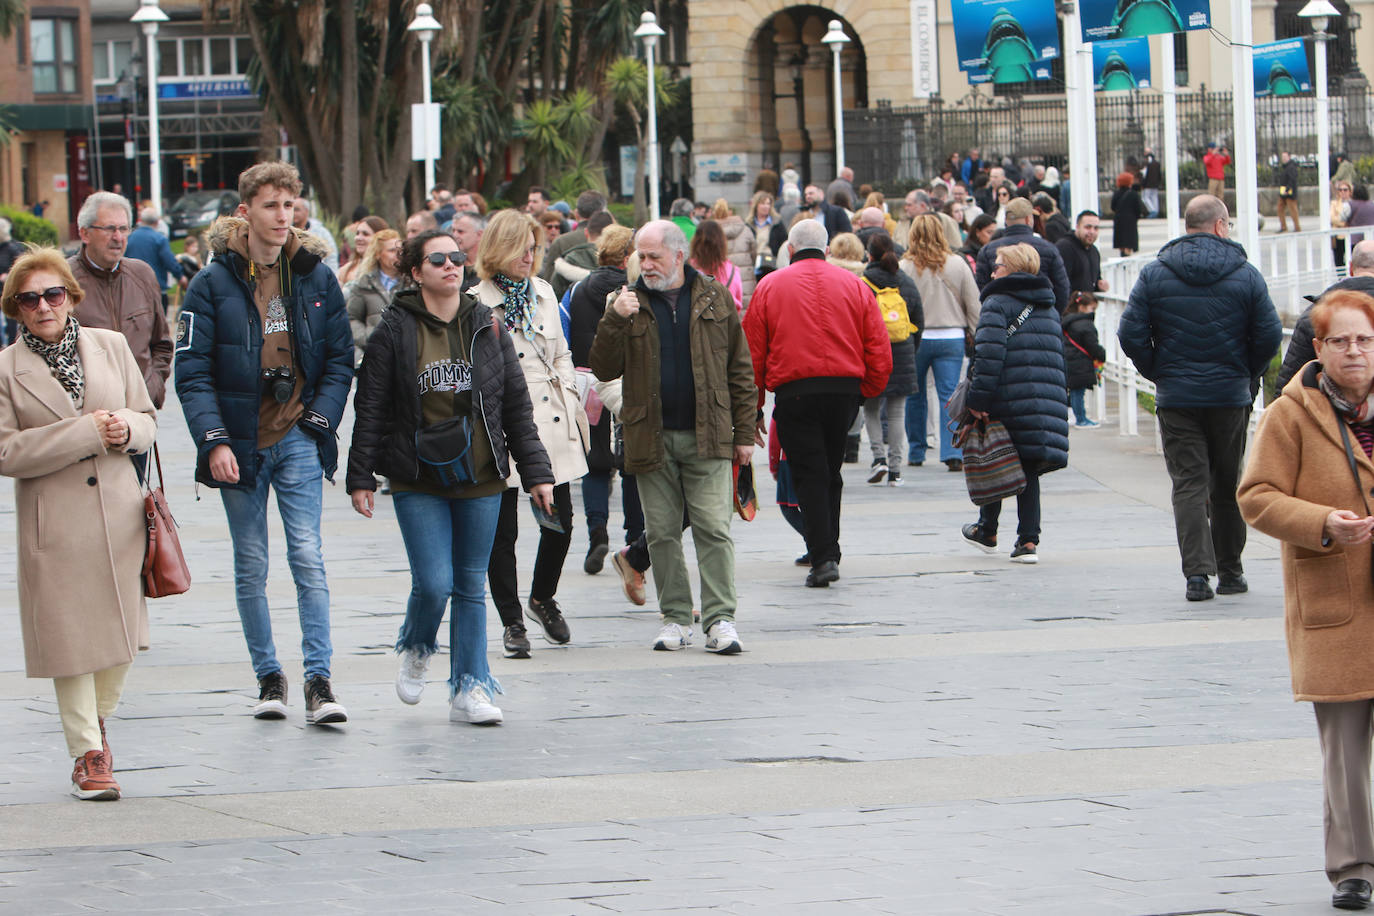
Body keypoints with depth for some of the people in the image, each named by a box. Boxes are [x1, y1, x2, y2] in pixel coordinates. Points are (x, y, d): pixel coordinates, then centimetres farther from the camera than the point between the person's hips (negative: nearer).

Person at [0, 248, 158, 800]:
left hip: (119, 511, 3)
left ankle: (97, 723, 30)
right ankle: (87, 753, 6)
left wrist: (127, 428, -11)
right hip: (54, 522, -3)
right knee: (70, 635, -3)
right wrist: (87, 431, -16)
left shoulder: (111, 347, 7)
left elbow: (147, 420, 13)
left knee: (121, 630, 7)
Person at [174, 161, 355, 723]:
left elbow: (340, 359, 9)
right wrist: (214, 440, -14)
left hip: (298, 442, 0)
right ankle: (268, 676, 17)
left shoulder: (316, 277, 4)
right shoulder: (214, 284, -3)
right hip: (239, 445, 0)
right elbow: (192, 371, -5)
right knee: (250, 566, 6)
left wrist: (320, 421, -4)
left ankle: (319, 678, -9)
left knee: (308, 559, -9)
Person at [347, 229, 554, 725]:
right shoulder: (394, 330, -3)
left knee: (472, 586, 4)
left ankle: (469, 689, 10)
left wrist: (535, 471, 7)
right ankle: (415, 651, 21)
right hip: (418, 483, -3)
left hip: (481, 480, 3)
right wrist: (360, 476, -2)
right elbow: (370, 409, 0)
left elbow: (517, 405, 10)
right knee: (434, 583, -10)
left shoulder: (487, 327, 6)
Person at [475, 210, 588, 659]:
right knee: (502, 531, 0)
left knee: (560, 522, 3)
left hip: (551, 425, 5)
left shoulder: (544, 293, 12)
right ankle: (512, 621, 12)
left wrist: (572, 408, 10)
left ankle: (543, 598, 28)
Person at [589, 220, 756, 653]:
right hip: (652, 438, 2)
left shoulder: (715, 299, 5)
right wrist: (614, 321, -15)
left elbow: (740, 369, 7)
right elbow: (604, 369, 1)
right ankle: (675, 619, 13)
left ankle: (720, 619, -6)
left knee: (713, 529, -7)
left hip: (706, 437, -2)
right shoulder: (630, 302, 7)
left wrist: (744, 433, 3)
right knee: (661, 533, 5)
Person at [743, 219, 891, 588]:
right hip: (845, 390, 3)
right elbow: (879, 347, 5)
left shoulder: (770, 286, 4)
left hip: (794, 391, -2)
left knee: (809, 476, -1)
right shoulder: (853, 285, 8)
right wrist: (868, 390, 16)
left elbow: (753, 353, 4)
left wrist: (753, 409, 10)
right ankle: (828, 551, 21)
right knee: (830, 472, 16)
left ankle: (823, 558, -12)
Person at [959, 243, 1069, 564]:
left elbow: (989, 354, -17)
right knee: (1028, 471, 8)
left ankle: (987, 531, 21)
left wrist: (978, 398, -17)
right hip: (1048, 400, 6)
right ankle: (1028, 540, 1)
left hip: (1009, 397, -6)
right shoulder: (1049, 307, 18)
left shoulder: (999, 303, -6)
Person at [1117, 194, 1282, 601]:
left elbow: (1131, 333, -7)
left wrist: (1158, 374, 7)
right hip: (1230, 397, 0)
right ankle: (1230, 571, 19)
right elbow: (1269, 335, -6)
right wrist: (1247, 375, 10)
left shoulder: (1154, 274, -3)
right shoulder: (1245, 274, -3)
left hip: (1176, 399, 0)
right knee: (1228, 485, 13)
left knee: (1189, 484, 0)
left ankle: (1197, 571, -14)